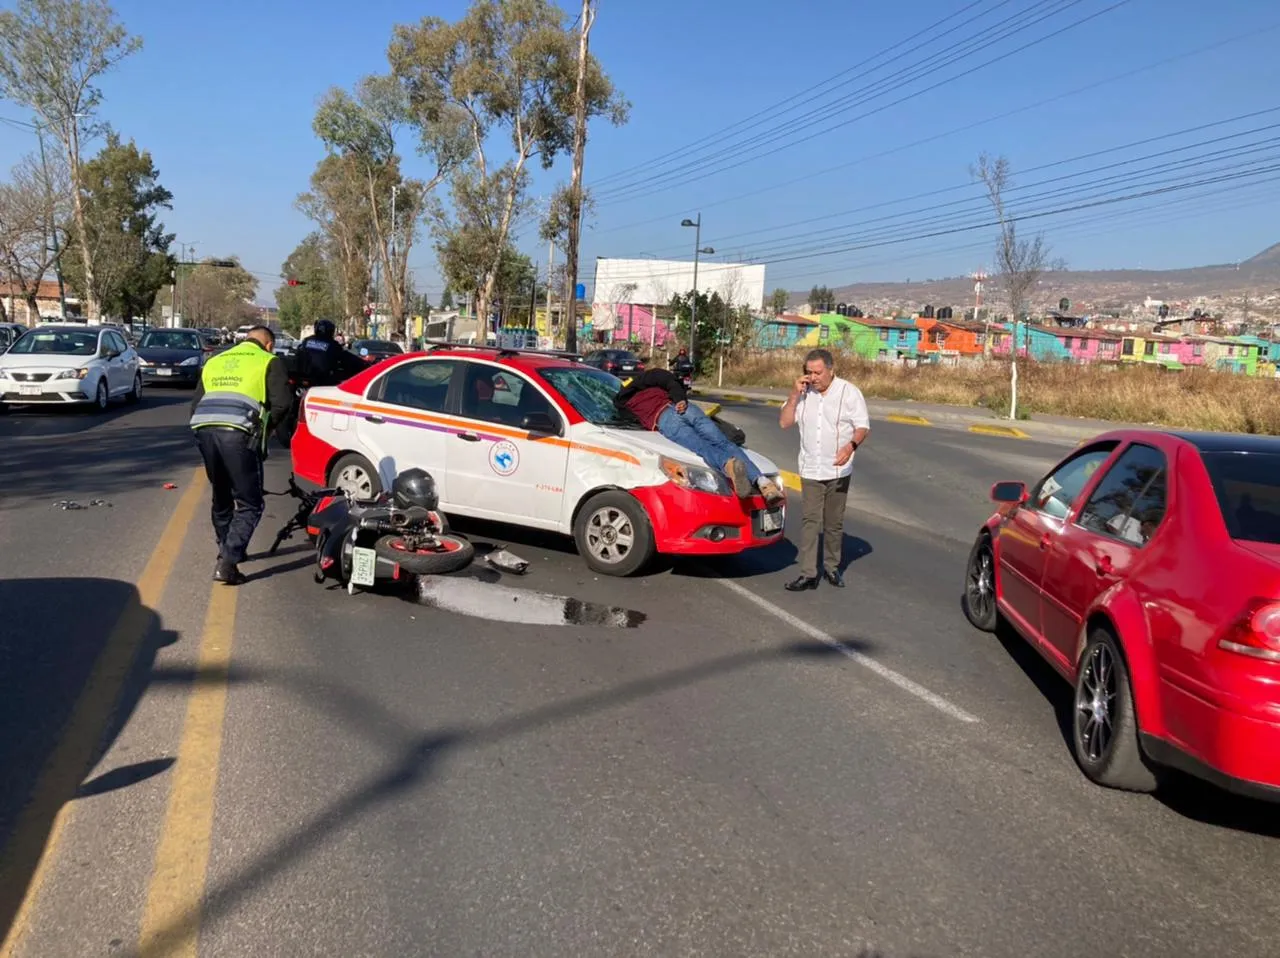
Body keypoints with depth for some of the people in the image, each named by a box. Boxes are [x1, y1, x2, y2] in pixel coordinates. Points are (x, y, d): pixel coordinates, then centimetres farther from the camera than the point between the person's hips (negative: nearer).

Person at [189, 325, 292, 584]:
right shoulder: (269, 361, 14)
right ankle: (227, 563, -10)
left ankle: (228, 551, 39)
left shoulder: (215, 361, 30)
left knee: (221, 497, 26)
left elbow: (195, 404, 27)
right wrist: (268, 423, 17)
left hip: (203, 429, 6)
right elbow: (282, 402, 1)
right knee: (249, 504, 3)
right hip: (238, 434, -6)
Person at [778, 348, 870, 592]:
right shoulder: (804, 393, 5)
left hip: (838, 471, -2)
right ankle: (808, 574, -5)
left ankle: (832, 568, 23)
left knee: (834, 523, 8)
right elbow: (784, 422, 2)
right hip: (809, 470, 2)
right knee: (809, 521, -5)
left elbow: (863, 427, -6)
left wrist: (851, 446, -27)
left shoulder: (849, 392, -4)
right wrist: (795, 394, -9)